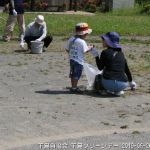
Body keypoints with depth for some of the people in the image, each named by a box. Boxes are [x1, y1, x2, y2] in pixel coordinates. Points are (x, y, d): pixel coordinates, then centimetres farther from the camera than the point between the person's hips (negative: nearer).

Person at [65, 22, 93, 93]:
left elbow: (67, 49, 7)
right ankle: (74, 88, 5)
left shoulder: (71, 39, 4)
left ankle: (73, 87, 26)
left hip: (71, 59, 8)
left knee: (73, 74, 16)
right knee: (77, 75, 1)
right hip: (78, 61, -8)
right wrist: (90, 47, -1)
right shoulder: (82, 42, -19)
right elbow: (85, 50, -18)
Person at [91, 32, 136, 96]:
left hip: (108, 83, -3)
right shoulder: (121, 53, 13)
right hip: (122, 85, 3)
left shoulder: (105, 52, -1)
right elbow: (126, 69, 21)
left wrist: (96, 56, 18)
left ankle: (111, 90, 11)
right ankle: (118, 91, 14)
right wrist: (131, 82, 36)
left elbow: (100, 68, 7)